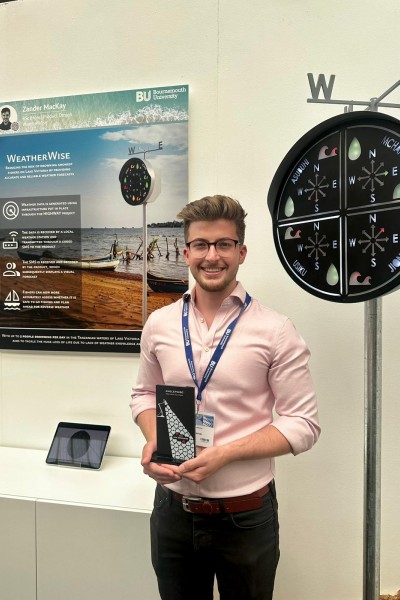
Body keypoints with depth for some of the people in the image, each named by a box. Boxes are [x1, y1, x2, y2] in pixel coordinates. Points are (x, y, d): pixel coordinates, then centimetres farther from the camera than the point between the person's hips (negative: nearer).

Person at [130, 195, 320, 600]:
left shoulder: (275, 331, -13)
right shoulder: (159, 324, -2)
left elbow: (303, 424, -10)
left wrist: (224, 453, -21)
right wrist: (153, 441, -9)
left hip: (246, 516, -2)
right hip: (172, 509, 3)